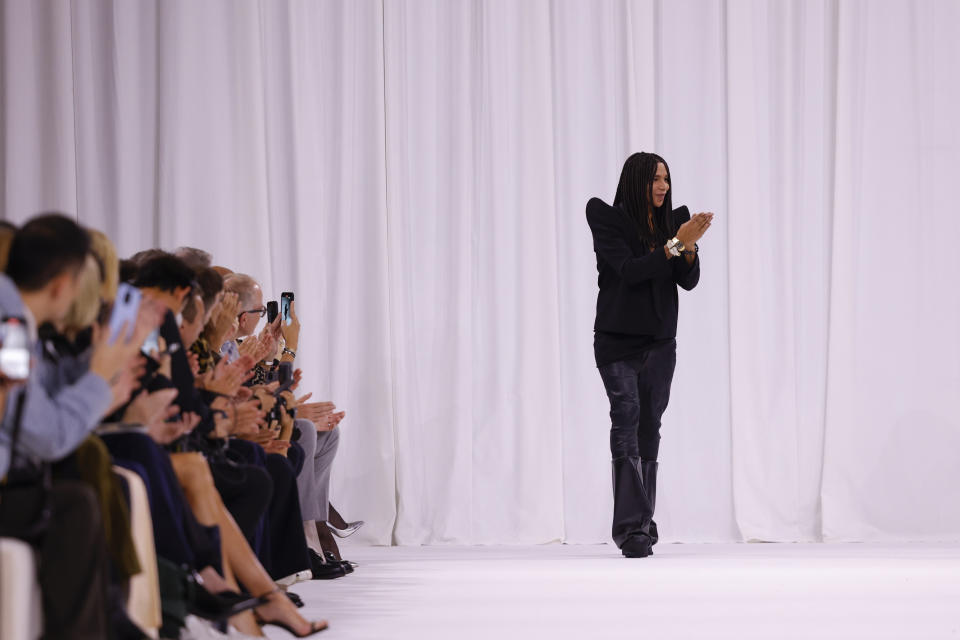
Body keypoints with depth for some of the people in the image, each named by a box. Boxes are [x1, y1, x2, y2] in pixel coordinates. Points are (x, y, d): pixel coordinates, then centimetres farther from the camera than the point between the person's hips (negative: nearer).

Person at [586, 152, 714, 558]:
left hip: (660, 342, 5)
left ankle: (640, 525, 11)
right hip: (618, 341, -5)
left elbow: (689, 281, 2)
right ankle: (632, 528, -20)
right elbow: (629, 270, -17)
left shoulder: (673, 220, 7)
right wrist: (675, 244, -21)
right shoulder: (609, 220, -6)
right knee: (626, 418, -16)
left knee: (649, 428, 5)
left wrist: (690, 247, -16)